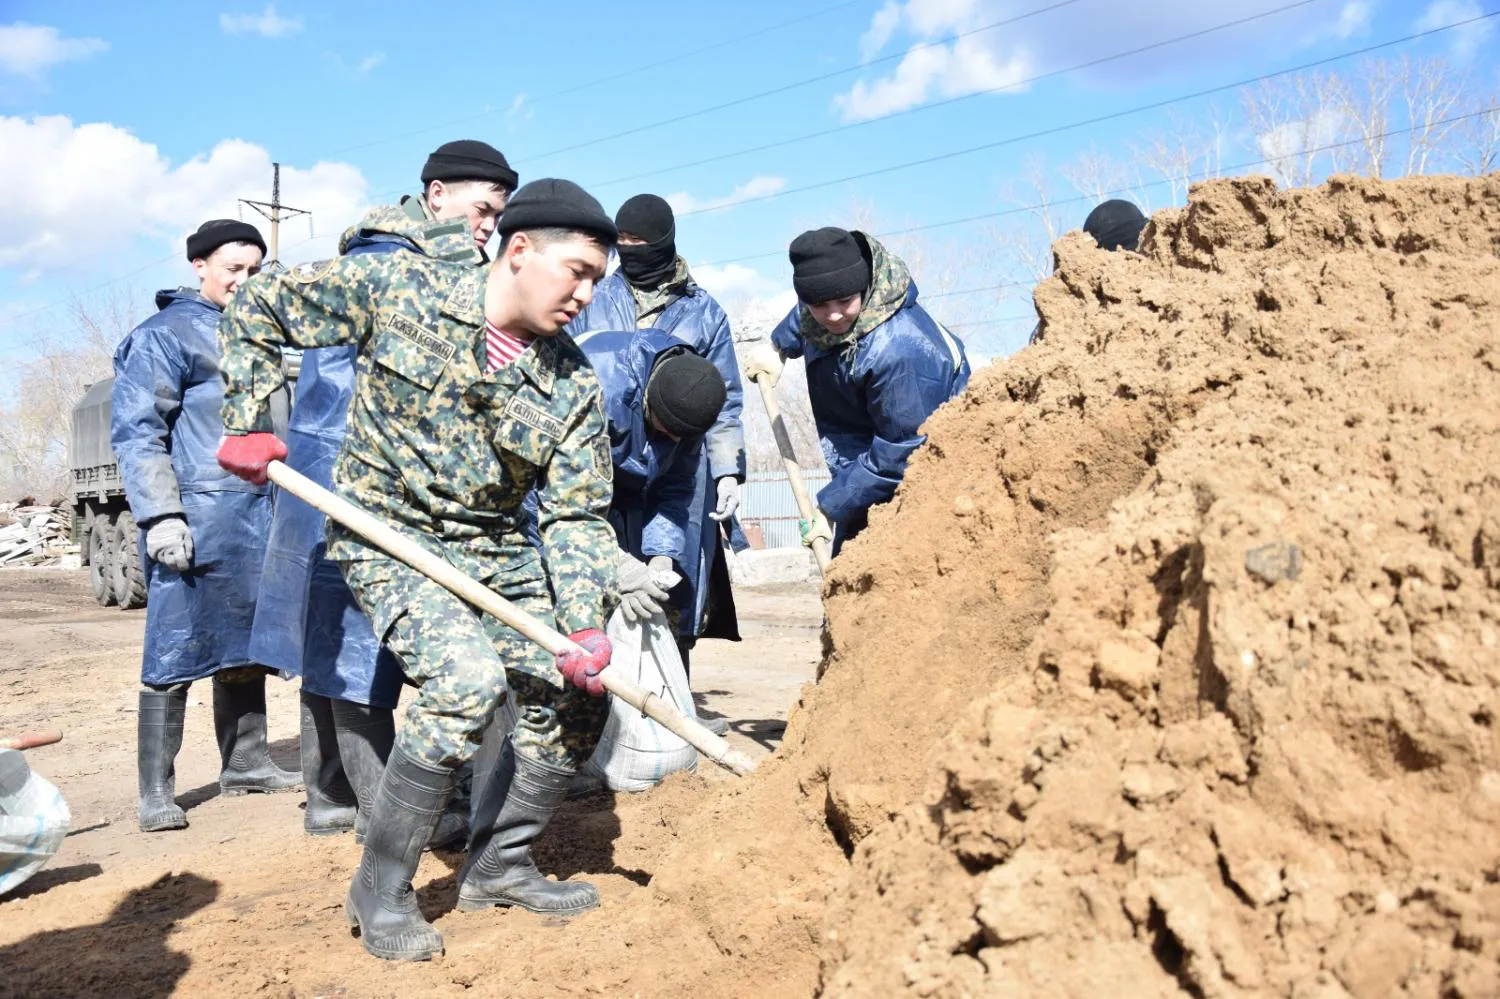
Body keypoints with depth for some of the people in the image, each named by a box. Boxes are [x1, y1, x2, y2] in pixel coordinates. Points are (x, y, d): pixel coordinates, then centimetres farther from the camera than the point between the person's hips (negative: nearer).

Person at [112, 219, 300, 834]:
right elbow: (136, 430, -10)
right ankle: (156, 790, 5)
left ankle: (245, 763, 26)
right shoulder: (164, 334, -3)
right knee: (176, 654, -4)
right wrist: (162, 515, -18)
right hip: (196, 516, -7)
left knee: (245, 644, 14)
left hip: (256, 516, 7)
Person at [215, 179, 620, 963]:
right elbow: (257, 311, 0)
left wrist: (583, 627, -18)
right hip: (387, 540, -5)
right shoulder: (395, 289, -11)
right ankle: (381, 888, -7)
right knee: (469, 677, -27)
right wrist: (247, 423, -7)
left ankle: (499, 866, 22)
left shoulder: (573, 386, -4)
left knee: (575, 697, 0)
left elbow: (576, 516, -5)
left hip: (499, 554, 5)